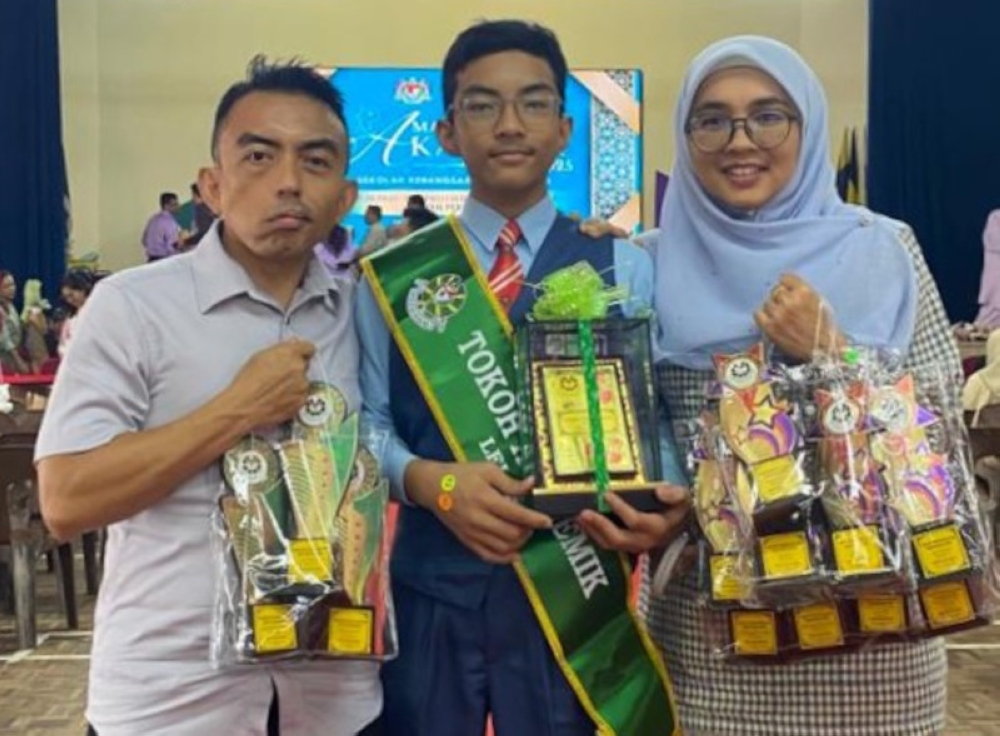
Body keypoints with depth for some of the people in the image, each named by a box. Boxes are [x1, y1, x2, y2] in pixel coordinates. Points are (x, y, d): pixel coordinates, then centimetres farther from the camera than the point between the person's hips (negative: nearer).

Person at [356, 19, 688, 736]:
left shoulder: (626, 269, 3)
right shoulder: (396, 272, 4)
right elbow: (368, 422, 3)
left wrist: (670, 504, -22)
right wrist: (429, 481, -16)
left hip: (576, 584, 0)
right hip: (431, 586, 1)